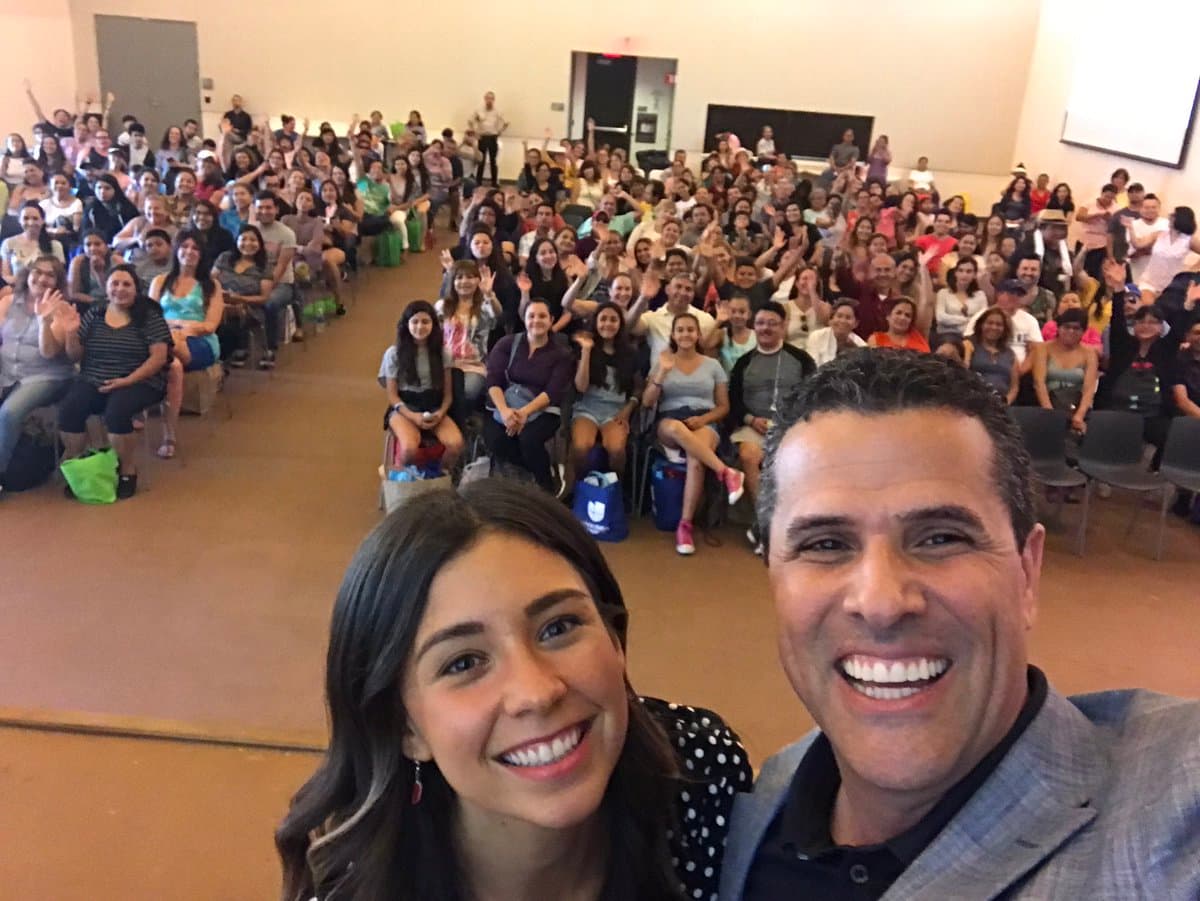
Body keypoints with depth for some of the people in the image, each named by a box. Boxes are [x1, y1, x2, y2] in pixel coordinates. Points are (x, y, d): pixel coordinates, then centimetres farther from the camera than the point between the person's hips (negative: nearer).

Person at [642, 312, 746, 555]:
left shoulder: (712, 365, 14)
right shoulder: (662, 362, 13)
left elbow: (724, 407, 13)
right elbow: (646, 402, 3)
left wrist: (703, 419, -7)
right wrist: (663, 372, -9)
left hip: (704, 424, 0)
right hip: (668, 422, 0)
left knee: (696, 460, -36)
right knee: (676, 428, -41)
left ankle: (685, 525, -29)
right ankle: (727, 473, -35)